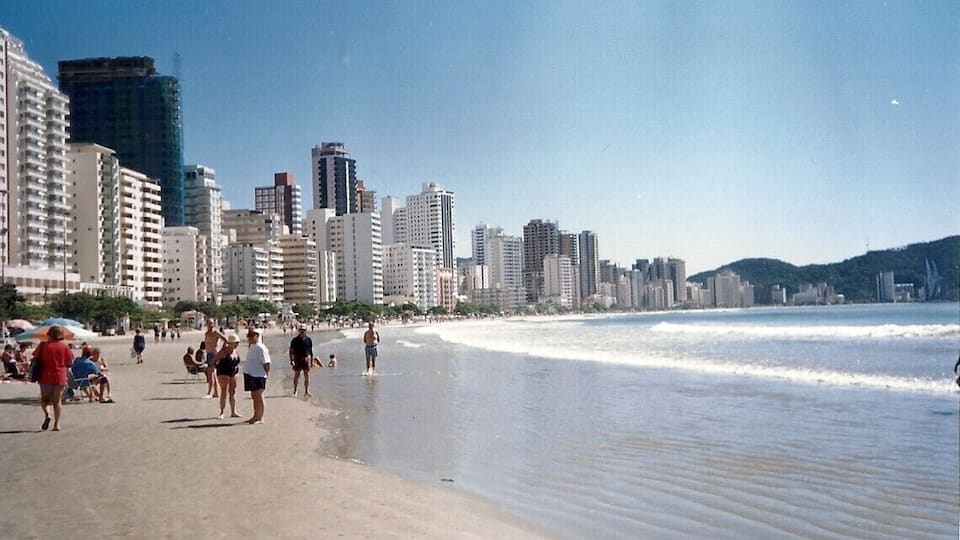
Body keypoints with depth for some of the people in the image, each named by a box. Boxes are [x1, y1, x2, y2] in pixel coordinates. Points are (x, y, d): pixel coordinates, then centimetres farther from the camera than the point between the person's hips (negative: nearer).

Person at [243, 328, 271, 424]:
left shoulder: (260, 348, -16)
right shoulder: (252, 347, 15)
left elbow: (266, 362, -18)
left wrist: (267, 372, -14)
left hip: (258, 376, -10)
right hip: (251, 376, 10)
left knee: (258, 396, -5)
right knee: (254, 396, 16)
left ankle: (260, 418, 0)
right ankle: (255, 416, 25)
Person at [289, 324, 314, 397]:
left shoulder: (308, 339, 4)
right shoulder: (295, 340, -4)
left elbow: (311, 350, 11)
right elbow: (291, 351, -2)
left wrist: (312, 360, 11)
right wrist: (291, 360, -10)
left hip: (306, 359, 2)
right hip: (297, 359, -2)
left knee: (307, 375, -2)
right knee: (296, 375, 6)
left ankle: (306, 391, 2)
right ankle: (295, 390, 20)